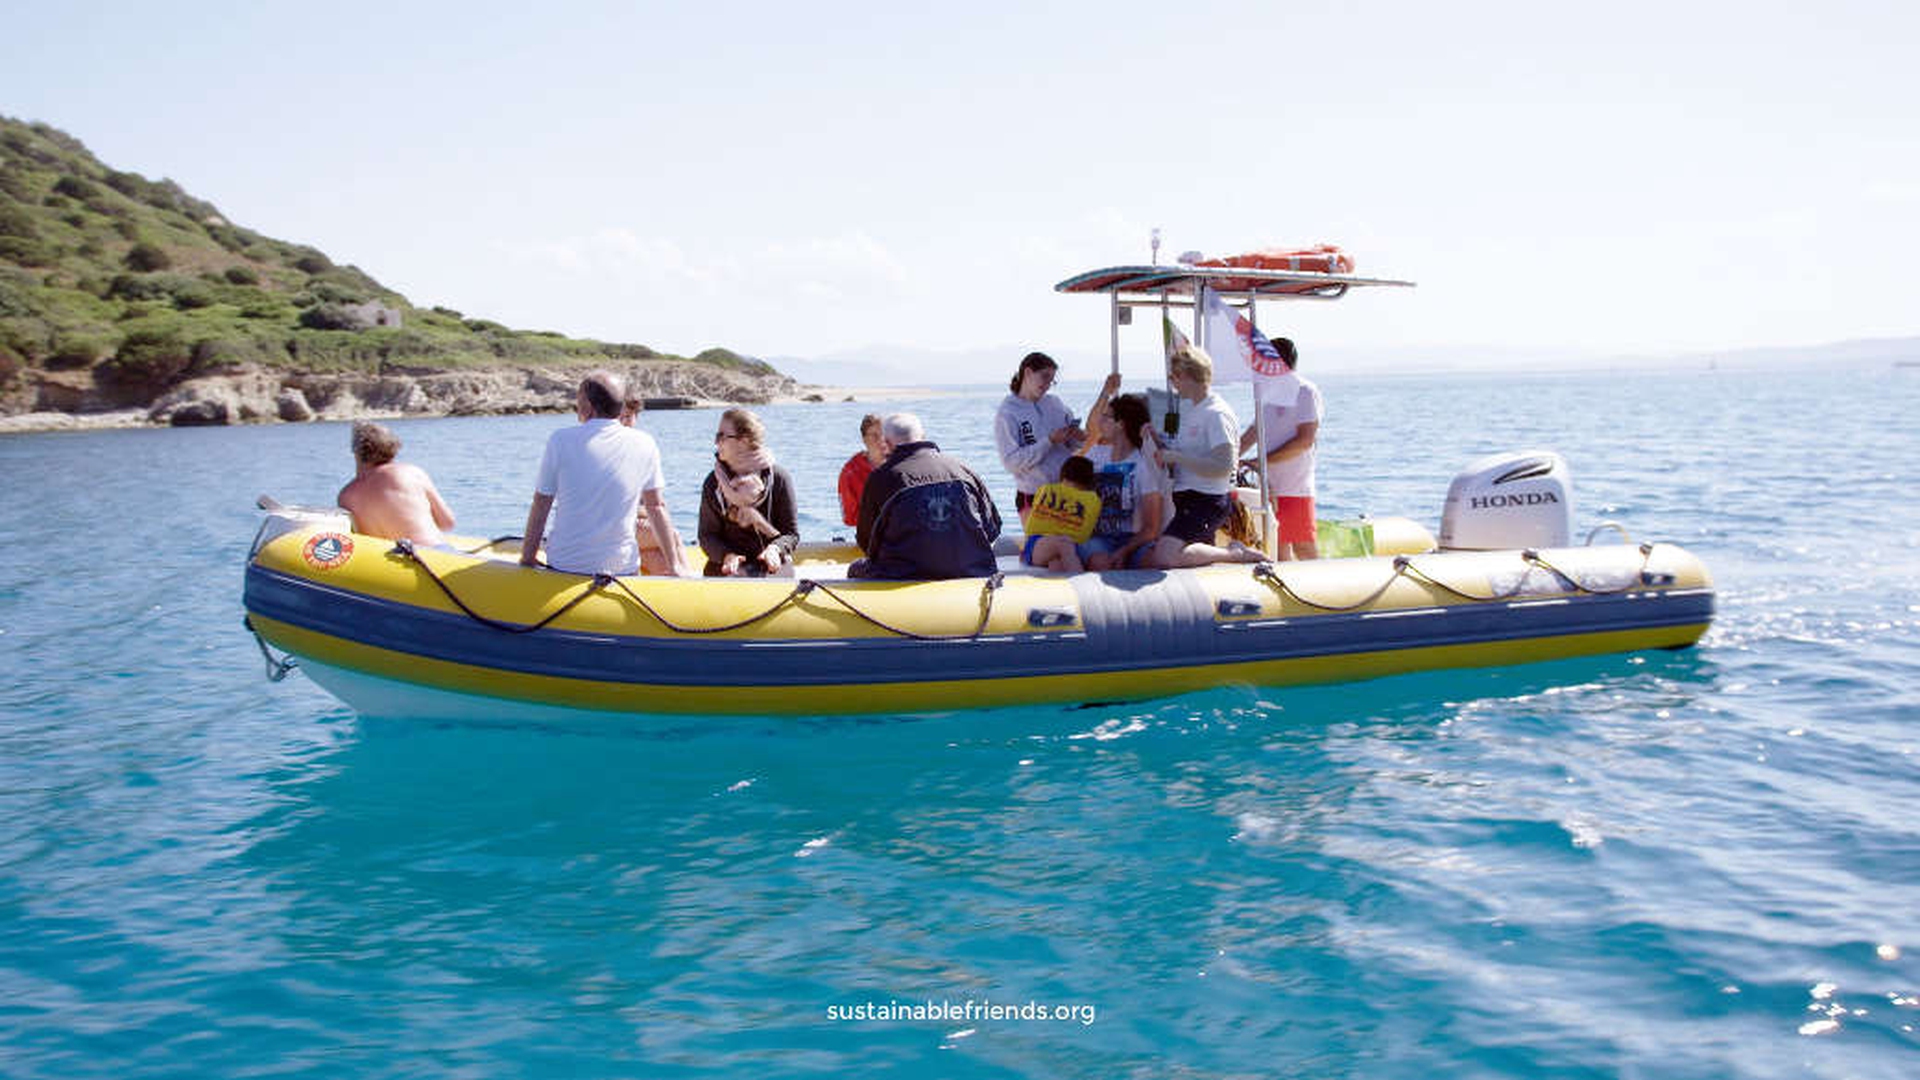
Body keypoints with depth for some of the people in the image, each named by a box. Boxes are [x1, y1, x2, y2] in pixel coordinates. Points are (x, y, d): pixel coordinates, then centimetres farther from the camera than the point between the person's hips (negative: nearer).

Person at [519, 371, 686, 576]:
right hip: (623, 569, 1)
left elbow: (541, 506, 0)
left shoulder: (561, 440, -4)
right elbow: (656, 507, 6)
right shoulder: (645, 444, 0)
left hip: (564, 567, -1)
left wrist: (528, 558, 10)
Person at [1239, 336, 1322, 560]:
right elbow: (1254, 431, 23)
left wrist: (1264, 460, -18)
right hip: (1271, 486, 8)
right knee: (1277, 549, 9)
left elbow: (1305, 440, -17)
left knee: (1303, 549, -5)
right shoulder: (1271, 392, 16)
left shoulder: (1306, 392, -9)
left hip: (1295, 487, -8)